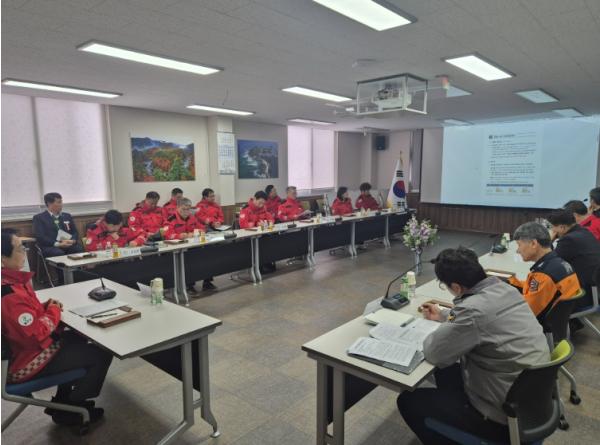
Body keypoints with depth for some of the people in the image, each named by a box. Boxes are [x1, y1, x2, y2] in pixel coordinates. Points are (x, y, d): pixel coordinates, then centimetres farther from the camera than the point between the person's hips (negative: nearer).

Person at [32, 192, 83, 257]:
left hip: (69, 245, 3)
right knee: (59, 253, -38)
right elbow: (40, 237, -4)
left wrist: (72, 241, -6)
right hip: (50, 247, -3)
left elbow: (75, 232, 18)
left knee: (80, 250, -30)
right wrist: (58, 244, -18)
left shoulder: (67, 216, 23)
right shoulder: (39, 218, 8)